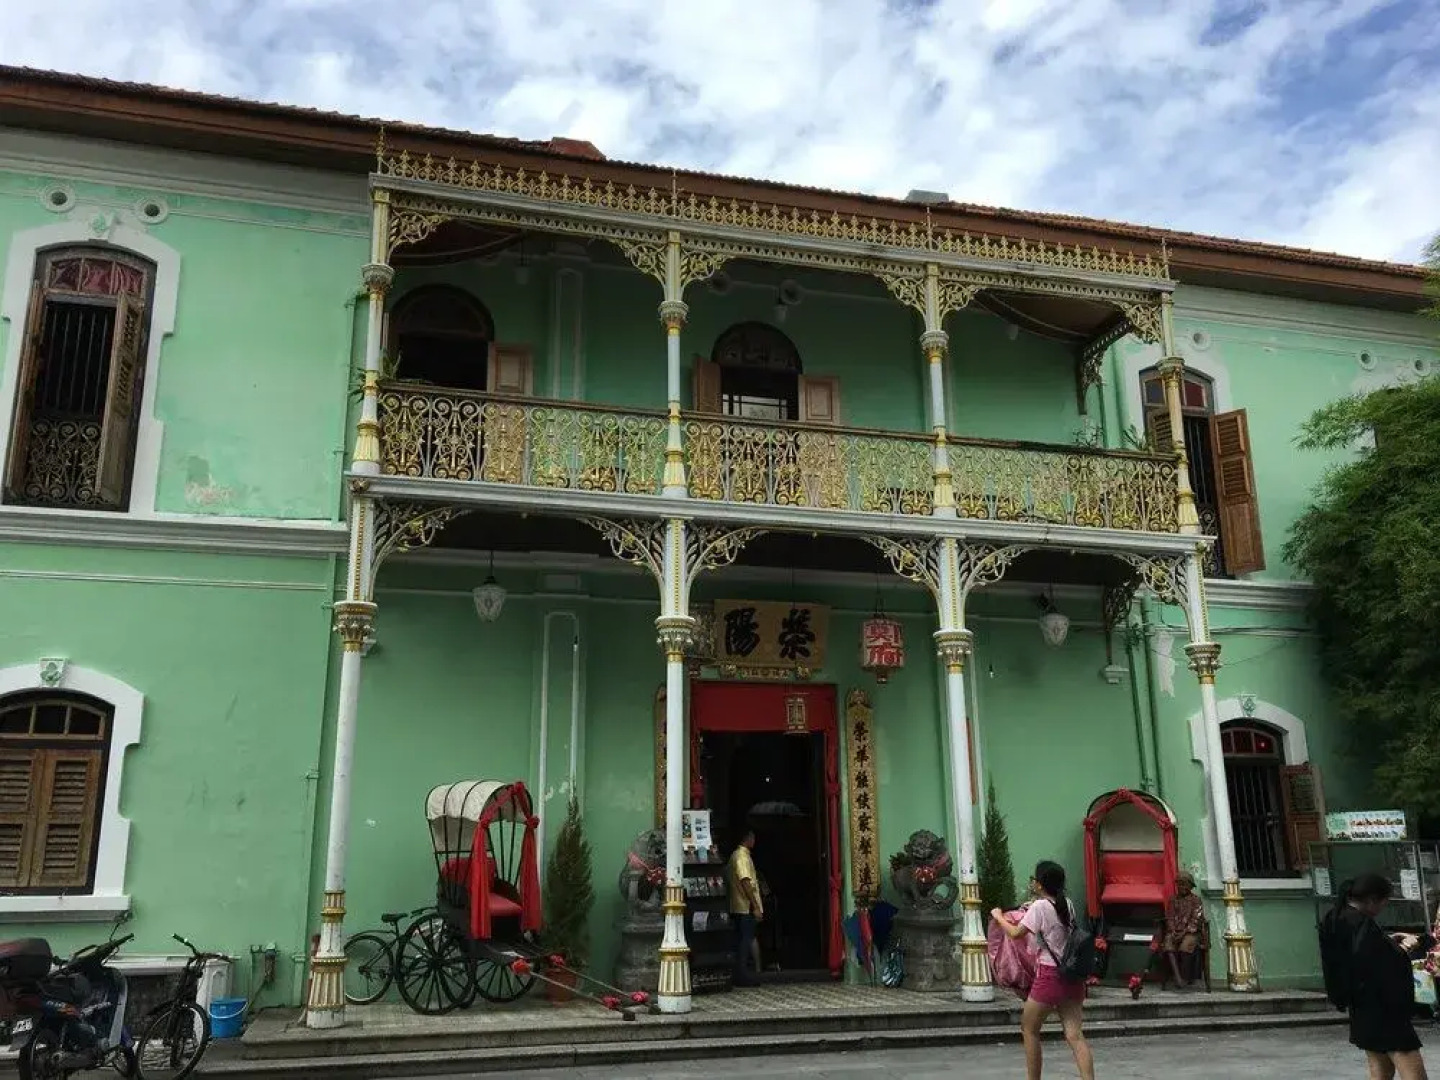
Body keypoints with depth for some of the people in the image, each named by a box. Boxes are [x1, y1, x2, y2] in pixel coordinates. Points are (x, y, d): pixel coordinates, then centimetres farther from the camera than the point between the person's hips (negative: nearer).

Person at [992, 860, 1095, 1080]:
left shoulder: (1040, 907, -12)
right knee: (1074, 1033, 2)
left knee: (1029, 1029, 11)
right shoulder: (1068, 904, 7)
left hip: (1050, 975, -6)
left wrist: (999, 917, 7)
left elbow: (1016, 933, -8)